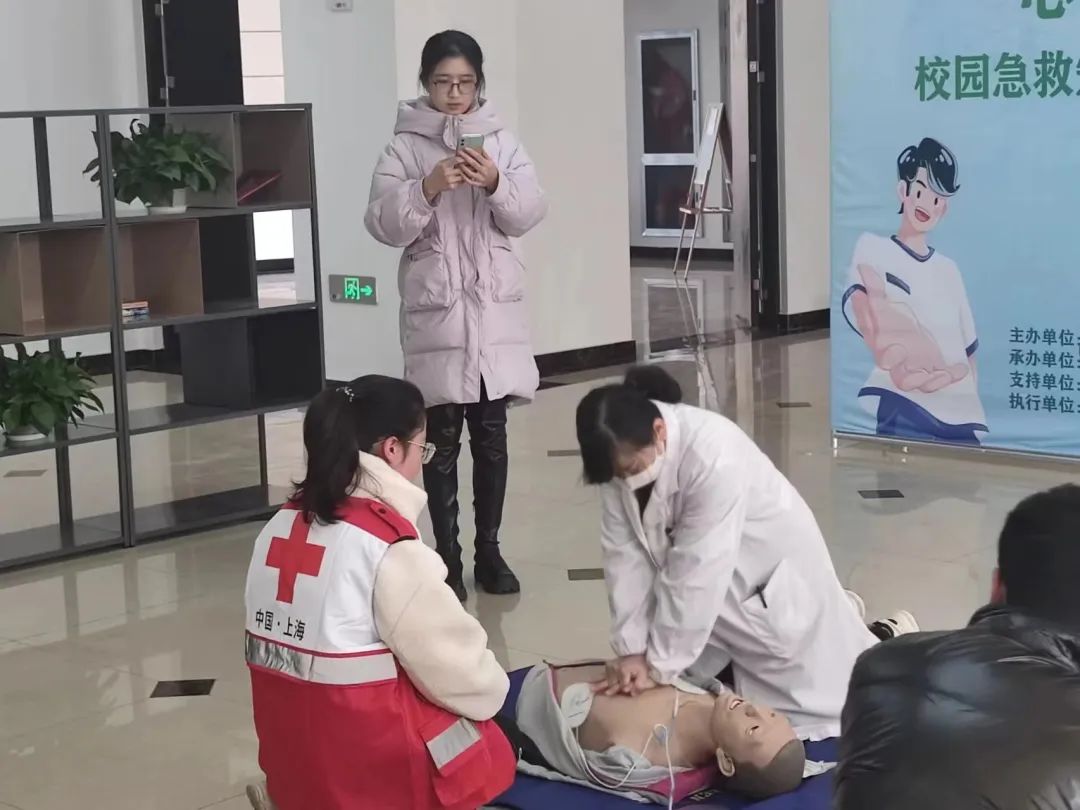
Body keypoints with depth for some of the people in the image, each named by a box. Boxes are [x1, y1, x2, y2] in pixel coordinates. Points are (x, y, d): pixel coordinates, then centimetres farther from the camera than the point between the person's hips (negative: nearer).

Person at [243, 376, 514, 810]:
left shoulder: (282, 526, 3)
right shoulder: (390, 548, -19)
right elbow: (454, 665, -11)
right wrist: (493, 687, 10)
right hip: (368, 766, -7)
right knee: (493, 753, 16)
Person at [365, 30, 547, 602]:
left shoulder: (501, 141, 6)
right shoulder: (405, 147, -1)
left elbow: (529, 215, -2)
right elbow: (385, 225, -9)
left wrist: (495, 184, -20)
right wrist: (429, 187, -23)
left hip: (496, 308, 2)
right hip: (435, 312, -2)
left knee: (491, 435, 9)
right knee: (442, 439, 1)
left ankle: (489, 550, 21)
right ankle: (448, 558, 10)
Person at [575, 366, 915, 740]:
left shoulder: (715, 457, -39)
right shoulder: (626, 454, -20)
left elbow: (697, 575, -34)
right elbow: (625, 554, -15)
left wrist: (659, 665, -28)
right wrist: (631, 649, -20)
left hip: (772, 568, -6)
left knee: (826, 693, 1)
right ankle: (832, 612, 37)